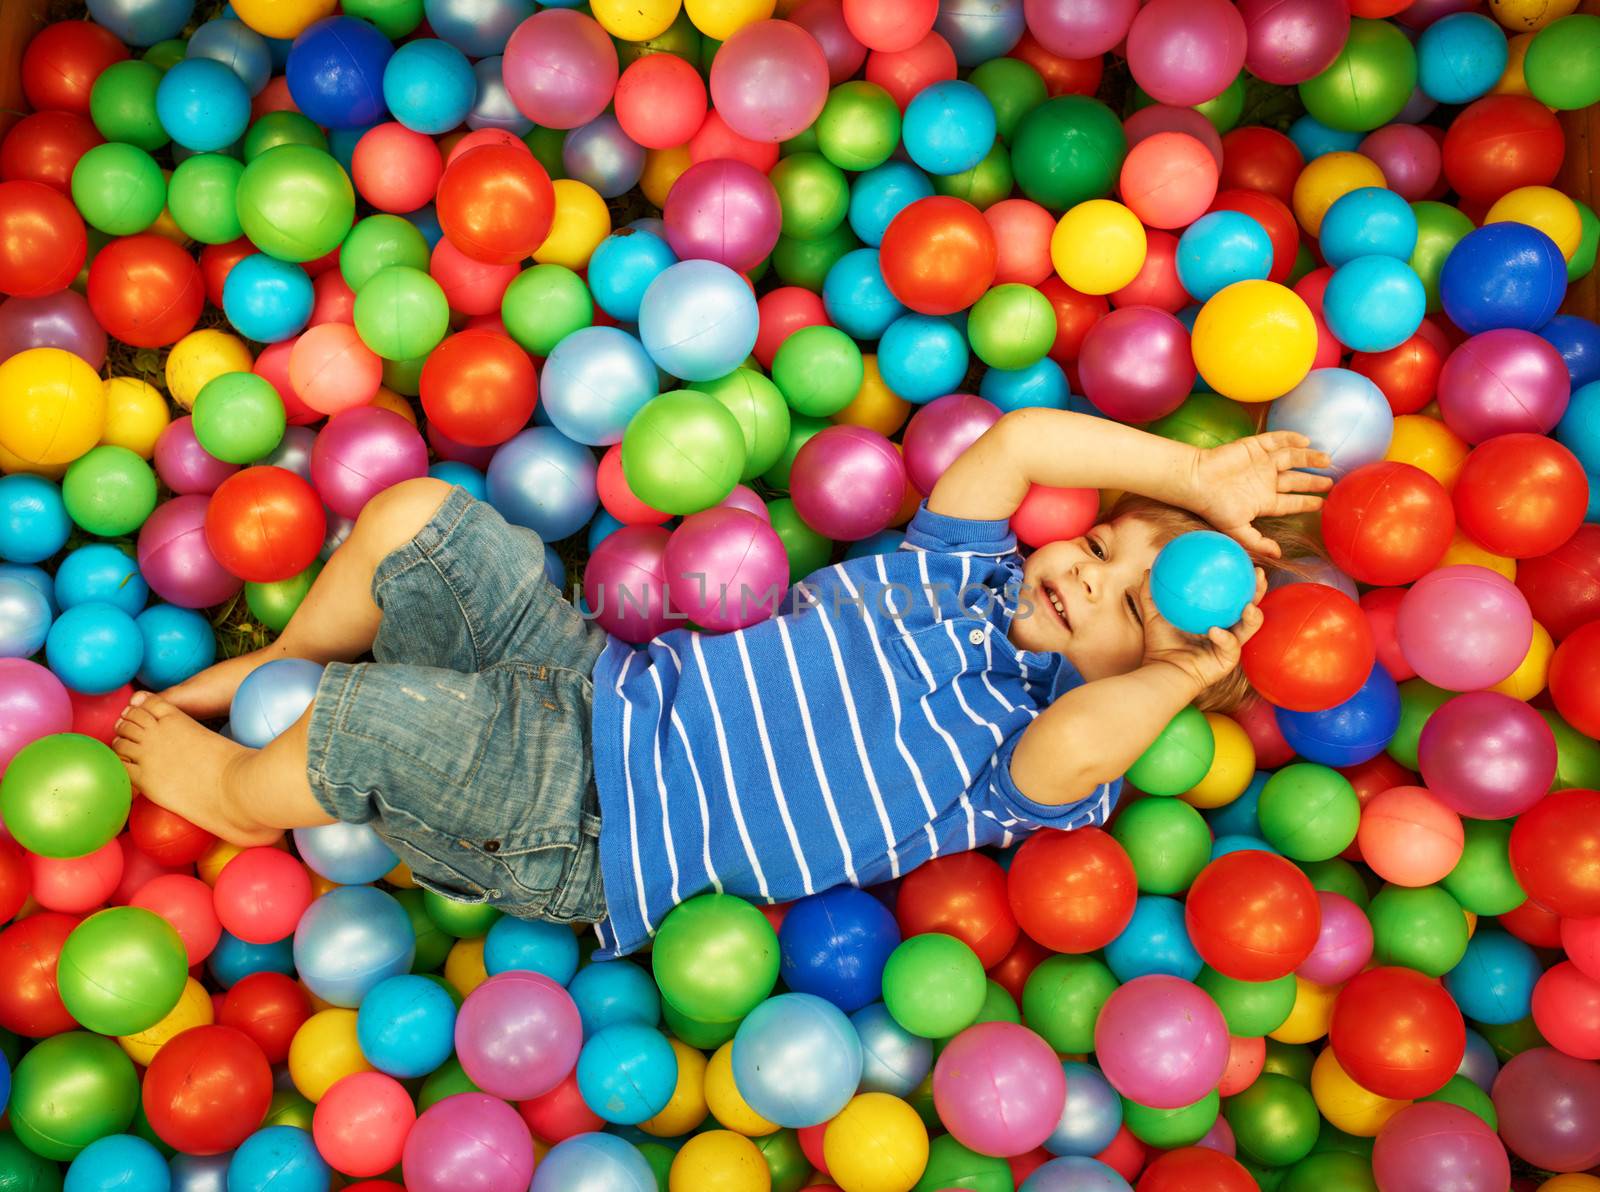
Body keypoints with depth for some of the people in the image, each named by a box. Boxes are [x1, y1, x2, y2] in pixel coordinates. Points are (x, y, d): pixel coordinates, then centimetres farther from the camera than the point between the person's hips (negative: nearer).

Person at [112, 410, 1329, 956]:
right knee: (418, 516, -3)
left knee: (383, 716, -27)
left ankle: (244, 790, 12)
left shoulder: (1036, 753, -11)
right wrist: (1196, 475, -6)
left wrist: (1182, 672, -21)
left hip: (586, 837, -6)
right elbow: (1021, 438, -6)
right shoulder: (968, 573, 5)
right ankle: (283, 672, 26)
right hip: (601, 681, 6)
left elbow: (1074, 748, -35)